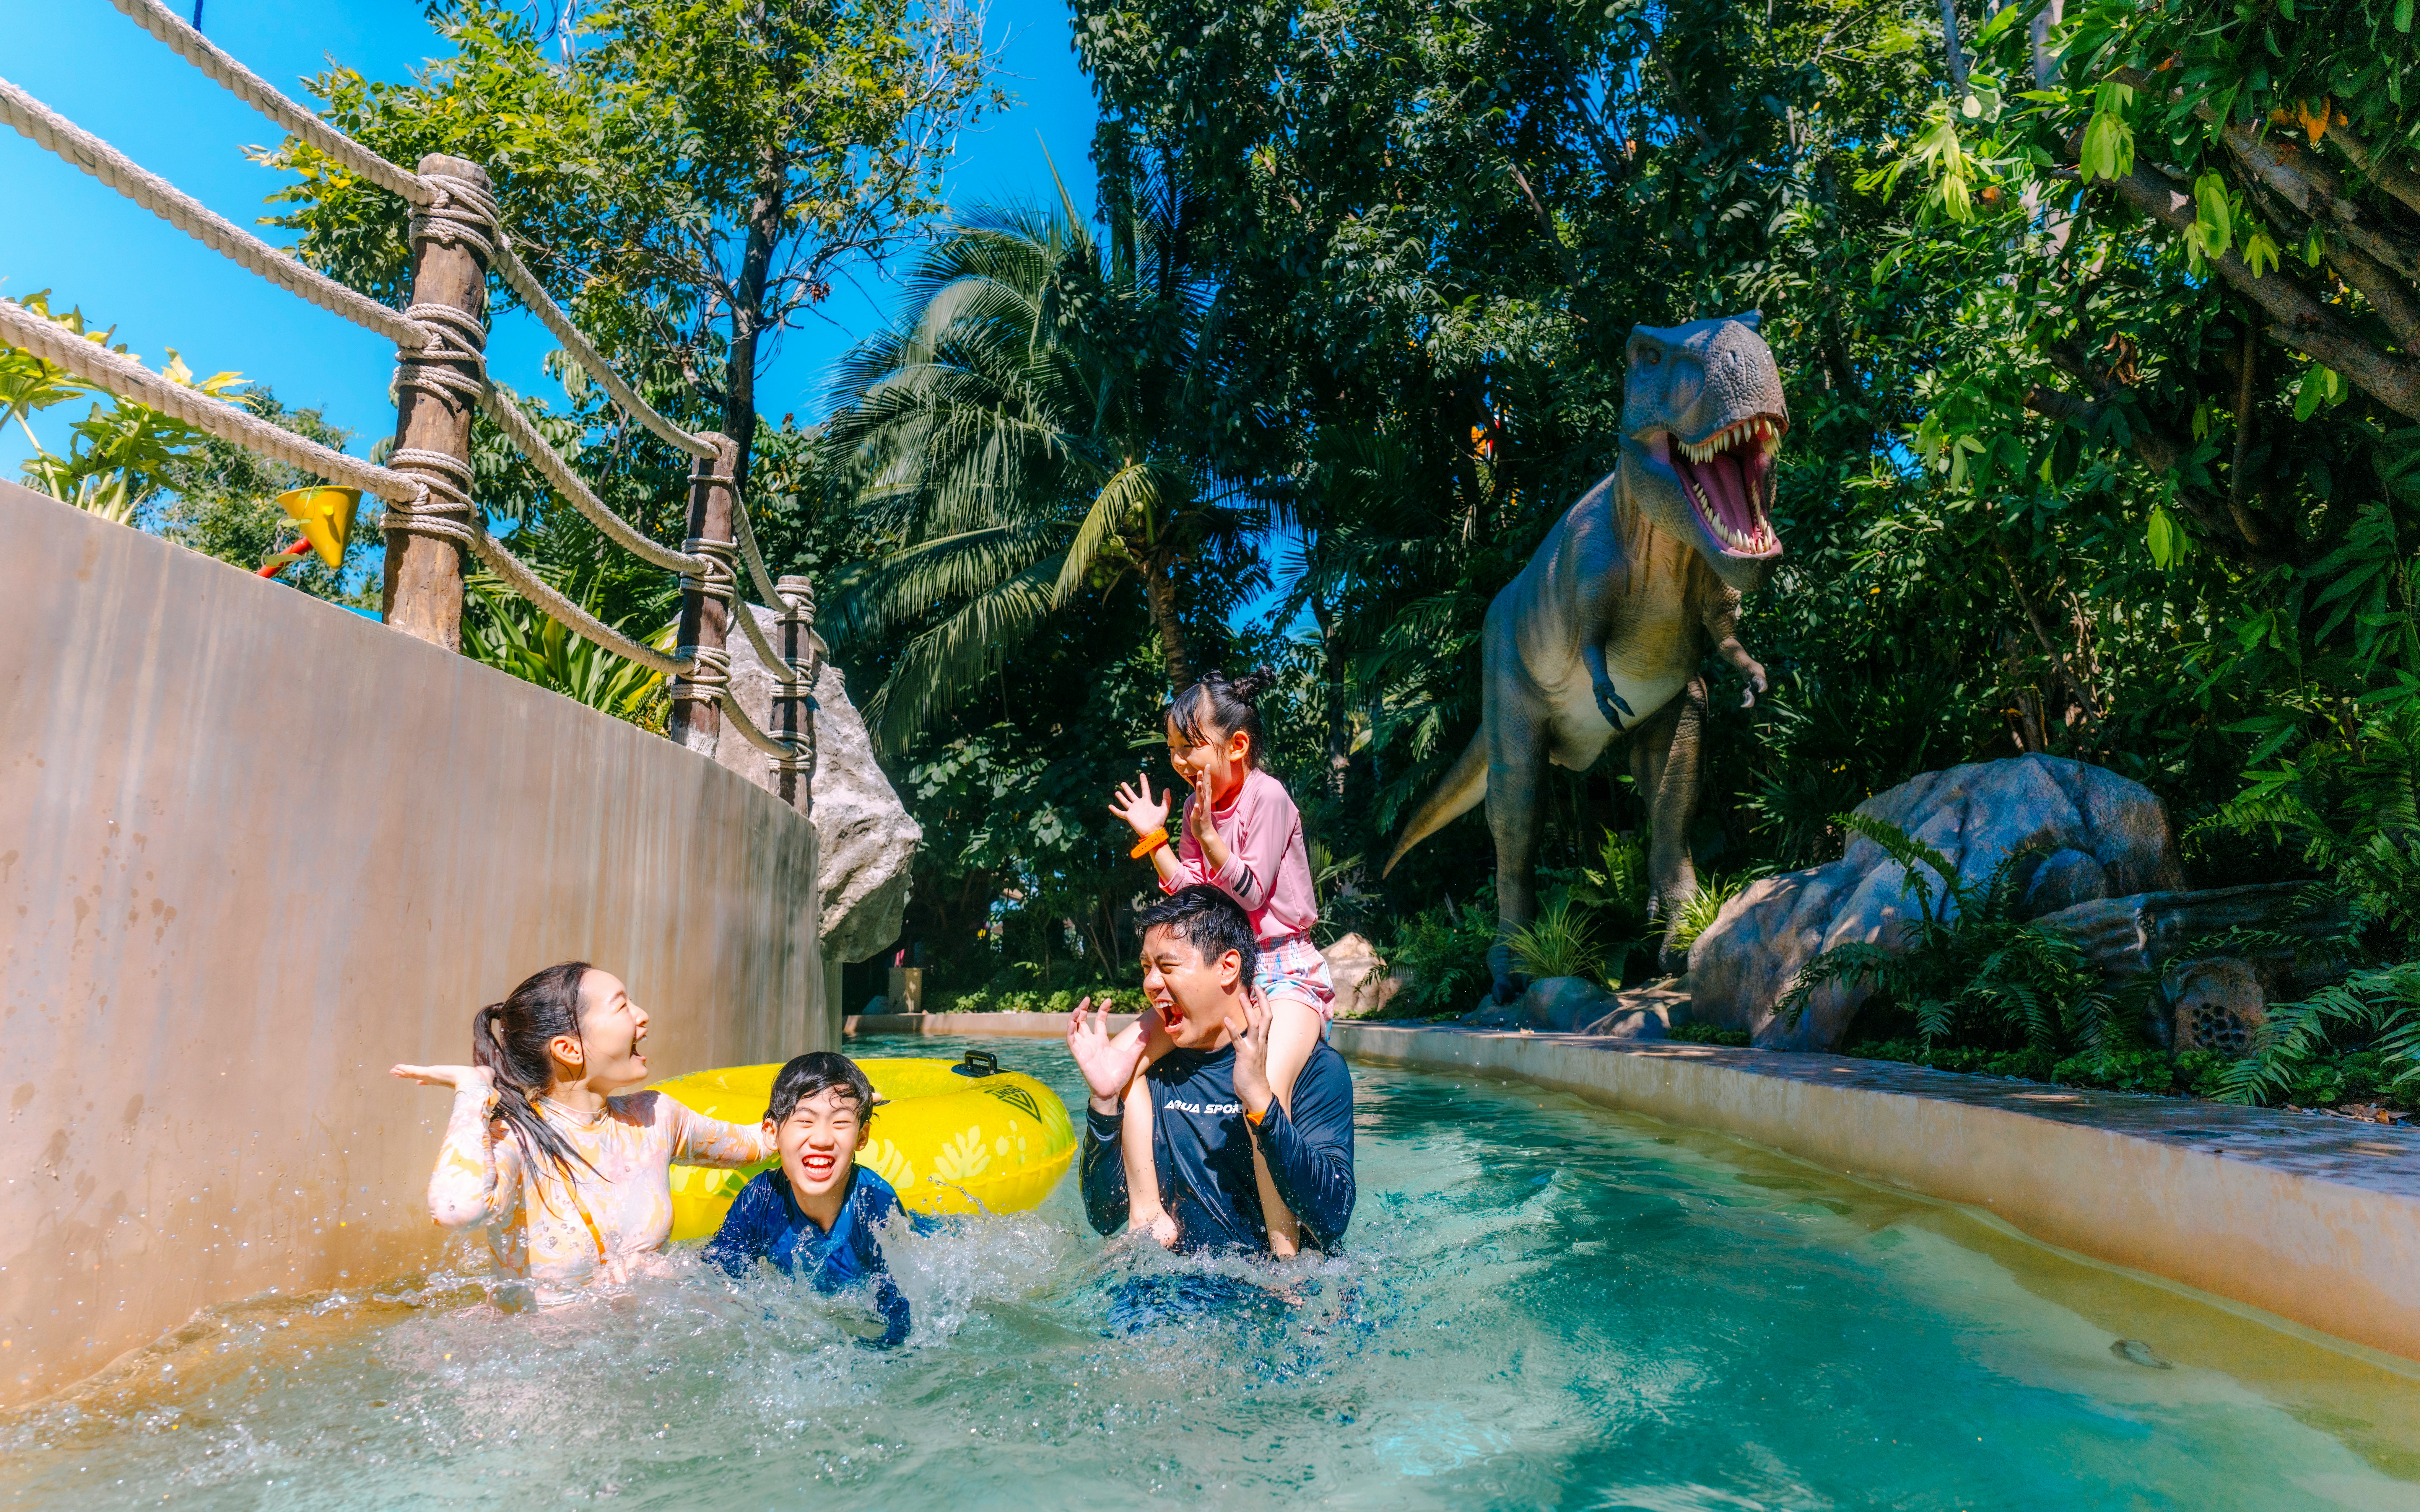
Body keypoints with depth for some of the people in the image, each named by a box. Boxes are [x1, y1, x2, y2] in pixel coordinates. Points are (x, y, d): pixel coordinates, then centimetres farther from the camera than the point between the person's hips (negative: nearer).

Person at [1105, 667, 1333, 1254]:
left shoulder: (1267, 796, -11)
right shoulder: (1197, 805, 10)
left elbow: (1251, 894, -16)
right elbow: (1194, 897, 7)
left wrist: (1208, 834, -26)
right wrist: (1154, 839, -1)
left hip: (1285, 970, -8)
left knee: (1266, 1086, -33)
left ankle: (1284, 1252, -23)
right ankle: (1148, 1216, -6)